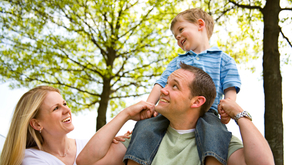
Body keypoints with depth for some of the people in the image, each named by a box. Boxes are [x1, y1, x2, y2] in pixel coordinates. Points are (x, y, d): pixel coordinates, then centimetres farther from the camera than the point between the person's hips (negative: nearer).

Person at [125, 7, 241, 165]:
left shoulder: (223, 59, 20)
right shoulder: (177, 61, 32)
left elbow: (229, 88, 9)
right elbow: (162, 84, 22)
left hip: (206, 111, -3)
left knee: (214, 132, -38)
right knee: (146, 125, -26)